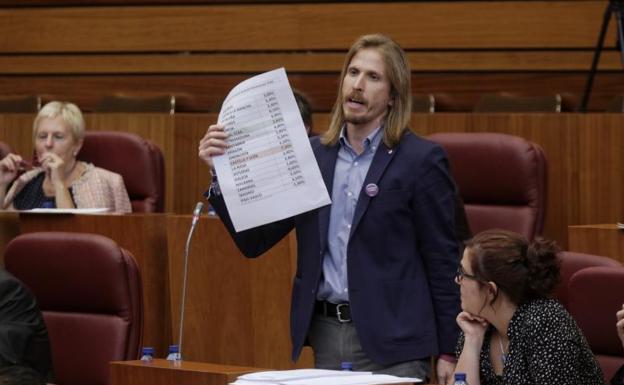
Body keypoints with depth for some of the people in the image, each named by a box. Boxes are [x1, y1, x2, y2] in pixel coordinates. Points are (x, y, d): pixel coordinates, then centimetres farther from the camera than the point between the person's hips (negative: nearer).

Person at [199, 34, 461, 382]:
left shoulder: (422, 160, -4)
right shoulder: (313, 155, 9)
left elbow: (443, 261, -4)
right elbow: (254, 241, 8)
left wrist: (449, 352, -6)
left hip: (391, 342, -4)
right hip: (326, 337, 4)